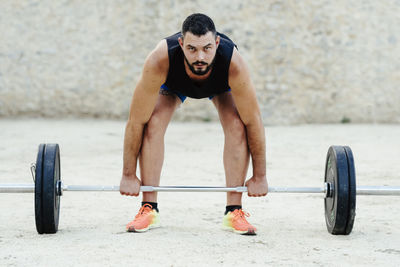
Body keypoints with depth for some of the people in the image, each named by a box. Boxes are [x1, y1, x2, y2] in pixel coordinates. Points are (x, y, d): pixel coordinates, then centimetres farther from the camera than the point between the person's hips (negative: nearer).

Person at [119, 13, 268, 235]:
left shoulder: (234, 64, -45)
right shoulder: (160, 61, -45)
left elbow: (253, 122, -32)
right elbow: (137, 121, -34)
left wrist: (259, 177, -25)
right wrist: (129, 175, -27)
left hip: (221, 83, 0)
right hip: (174, 82, 0)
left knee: (237, 126, -23)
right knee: (153, 124, -22)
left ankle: (234, 211, -13)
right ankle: (149, 209, -11)